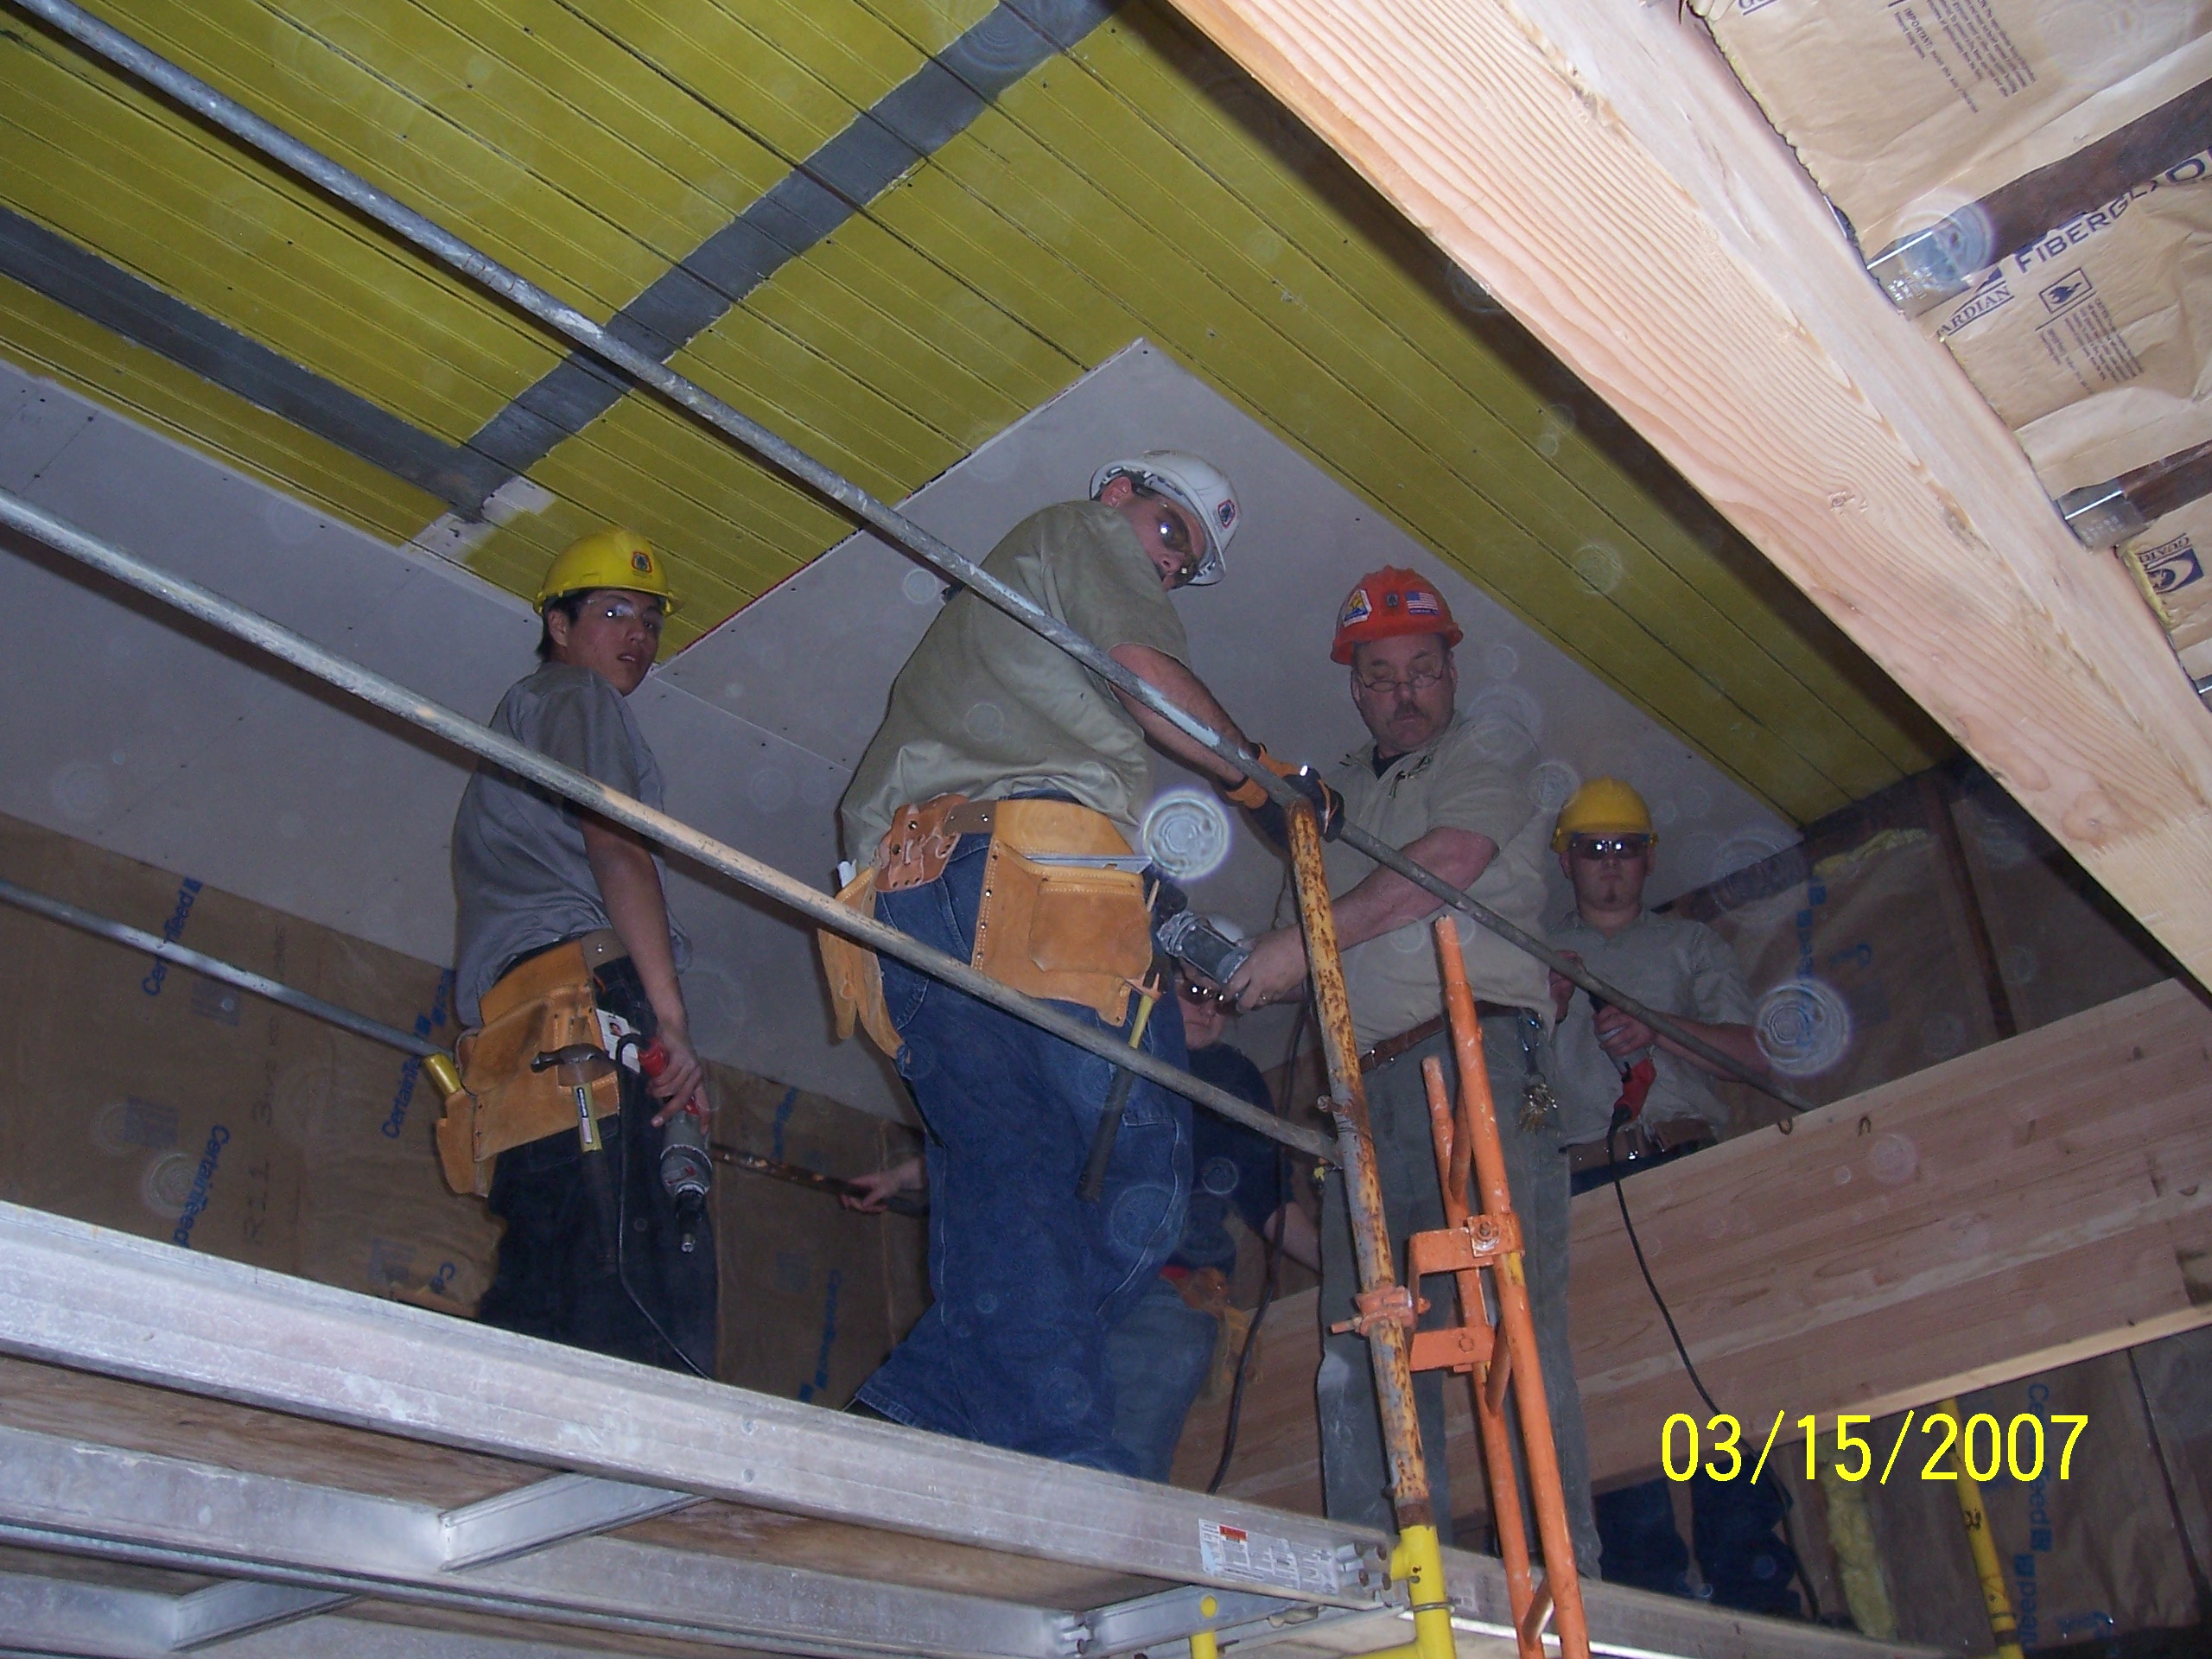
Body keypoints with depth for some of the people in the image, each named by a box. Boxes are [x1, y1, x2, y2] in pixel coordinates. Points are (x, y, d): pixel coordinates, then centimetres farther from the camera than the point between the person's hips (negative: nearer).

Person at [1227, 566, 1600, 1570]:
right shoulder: (1340, 795, 30)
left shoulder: (1489, 751, 14)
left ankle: (1565, 1565, -16)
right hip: (1368, 1081, 6)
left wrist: (1309, 942, -8)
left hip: (1475, 1053, -5)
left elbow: (1452, 863, -7)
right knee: (1358, 1341, -3)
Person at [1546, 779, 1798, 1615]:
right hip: (1582, 1184, 1)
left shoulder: (1689, 943, 22)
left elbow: (1752, 1048, 7)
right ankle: (1651, 1590, -8)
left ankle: (1750, 1584, -10)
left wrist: (1659, 1029, -10)